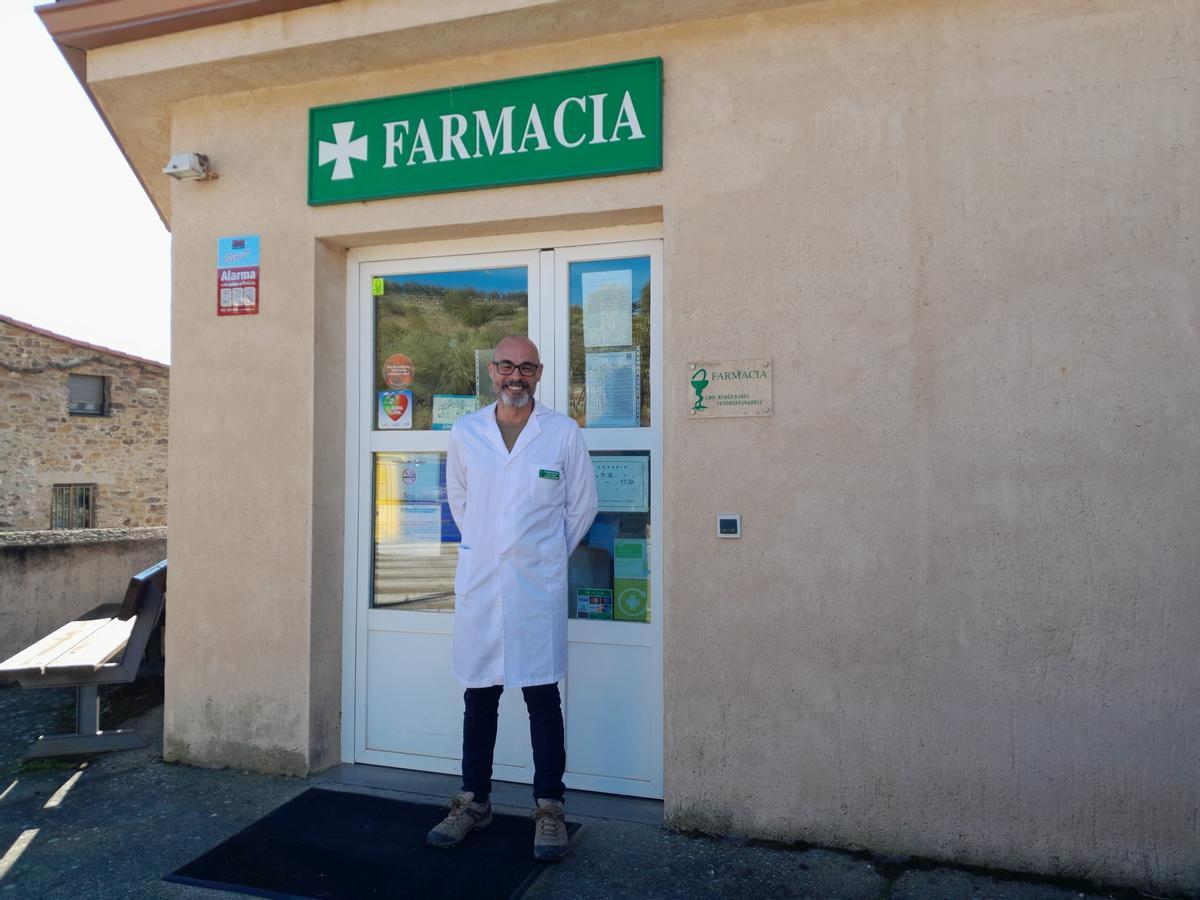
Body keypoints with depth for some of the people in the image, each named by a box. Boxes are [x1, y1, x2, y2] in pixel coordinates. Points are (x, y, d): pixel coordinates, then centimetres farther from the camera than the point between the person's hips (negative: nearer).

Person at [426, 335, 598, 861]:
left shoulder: (563, 433, -2)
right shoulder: (465, 433, 4)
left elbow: (581, 506, 6)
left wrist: (547, 557, 9)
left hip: (537, 587, -2)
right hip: (477, 585, 2)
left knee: (542, 697, 3)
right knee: (478, 696, 11)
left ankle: (549, 808, 16)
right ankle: (474, 802, 26)